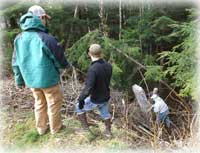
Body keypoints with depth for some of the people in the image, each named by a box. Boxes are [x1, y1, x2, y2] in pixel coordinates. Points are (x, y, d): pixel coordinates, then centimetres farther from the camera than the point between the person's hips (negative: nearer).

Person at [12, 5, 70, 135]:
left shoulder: (19, 38, -2)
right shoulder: (46, 38, -23)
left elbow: (16, 62, 5)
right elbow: (59, 58, -11)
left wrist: (19, 80, 15)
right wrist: (66, 65, 11)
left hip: (31, 79, 6)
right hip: (48, 79, -6)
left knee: (40, 103, 23)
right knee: (54, 103, 14)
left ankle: (41, 128, 37)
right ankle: (55, 128, 31)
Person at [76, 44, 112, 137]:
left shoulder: (93, 69, -30)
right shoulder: (108, 66, -8)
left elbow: (88, 88, -30)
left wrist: (81, 99, -18)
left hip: (95, 100, -6)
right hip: (106, 97, 6)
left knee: (79, 108, 18)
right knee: (105, 113, 29)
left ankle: (85, 128, 25)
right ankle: (108, 131, 46)